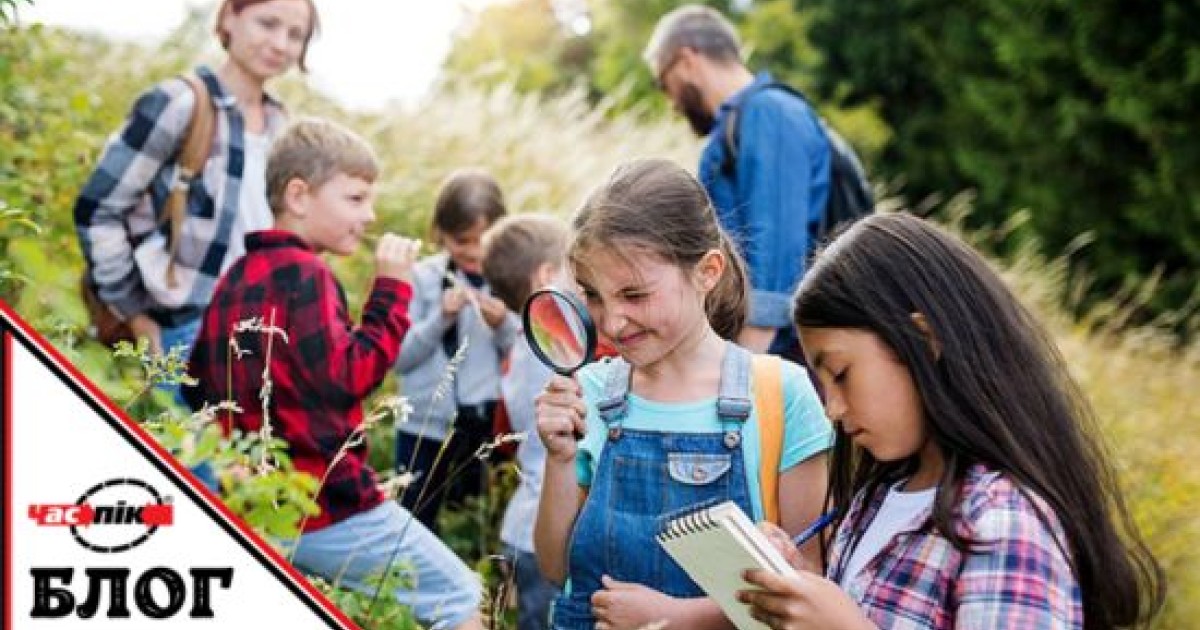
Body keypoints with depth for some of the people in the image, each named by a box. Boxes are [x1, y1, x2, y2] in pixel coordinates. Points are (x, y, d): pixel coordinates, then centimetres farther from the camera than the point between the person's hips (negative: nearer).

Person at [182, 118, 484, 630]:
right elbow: (347, 378, -20)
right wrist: (391, 289, -15)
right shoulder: (303, 273, -14)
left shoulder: (237, 277, 12)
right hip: (328, 506, -9)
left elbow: (198, 387, 16)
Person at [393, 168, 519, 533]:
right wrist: (441, 318, -15)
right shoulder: (423, 278, 0)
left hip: (488, 427, 0)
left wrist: (503, 325, -16)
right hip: (426, 426, 0)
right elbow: (399, 357, -3)